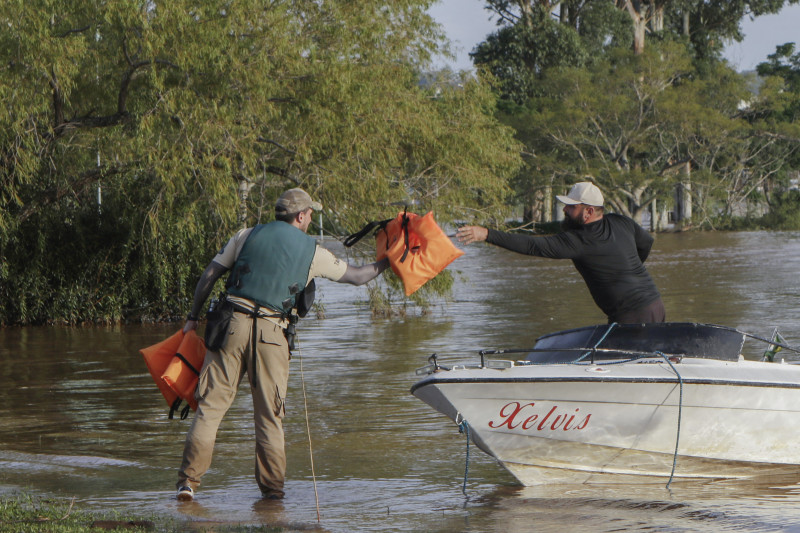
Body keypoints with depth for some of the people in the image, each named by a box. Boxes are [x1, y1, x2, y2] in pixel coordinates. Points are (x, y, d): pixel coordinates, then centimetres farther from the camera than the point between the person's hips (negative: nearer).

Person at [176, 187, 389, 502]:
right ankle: (272, 487, 12)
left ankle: (189, 480, -5)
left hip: (233, 323, 1)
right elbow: (356, 277, 22)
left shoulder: (248, 236, 12)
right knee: (270, 414, 8)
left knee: (211, 404, 0)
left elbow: (209, 275, 11)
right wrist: (386, 263, 39)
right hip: (272, 334, -1)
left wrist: (193, 316, 19)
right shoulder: (312, 251, 10)